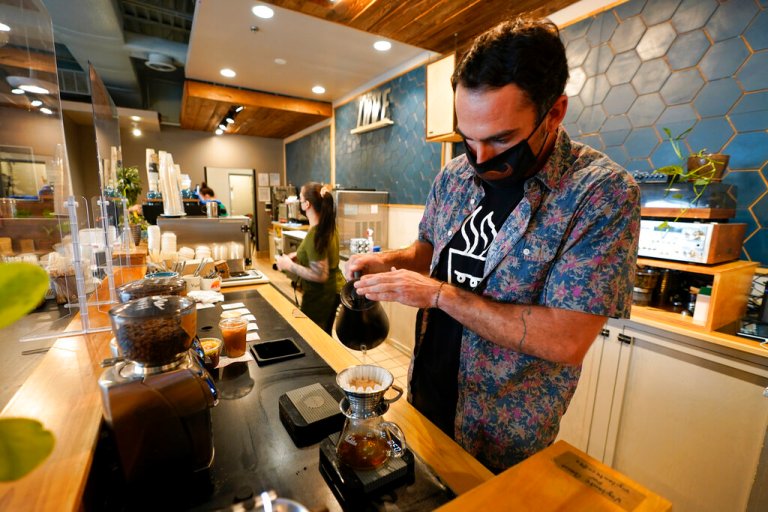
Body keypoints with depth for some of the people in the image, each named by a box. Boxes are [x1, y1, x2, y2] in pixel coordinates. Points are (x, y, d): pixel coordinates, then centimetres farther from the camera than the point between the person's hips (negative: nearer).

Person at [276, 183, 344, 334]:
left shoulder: (315, 235, -27)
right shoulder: (328, 226, 0)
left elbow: (320, 275, -27)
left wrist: (289, 265, -18)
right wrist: (299, 255, 7)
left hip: (320, 296, -9)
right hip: (333, 290, 9)